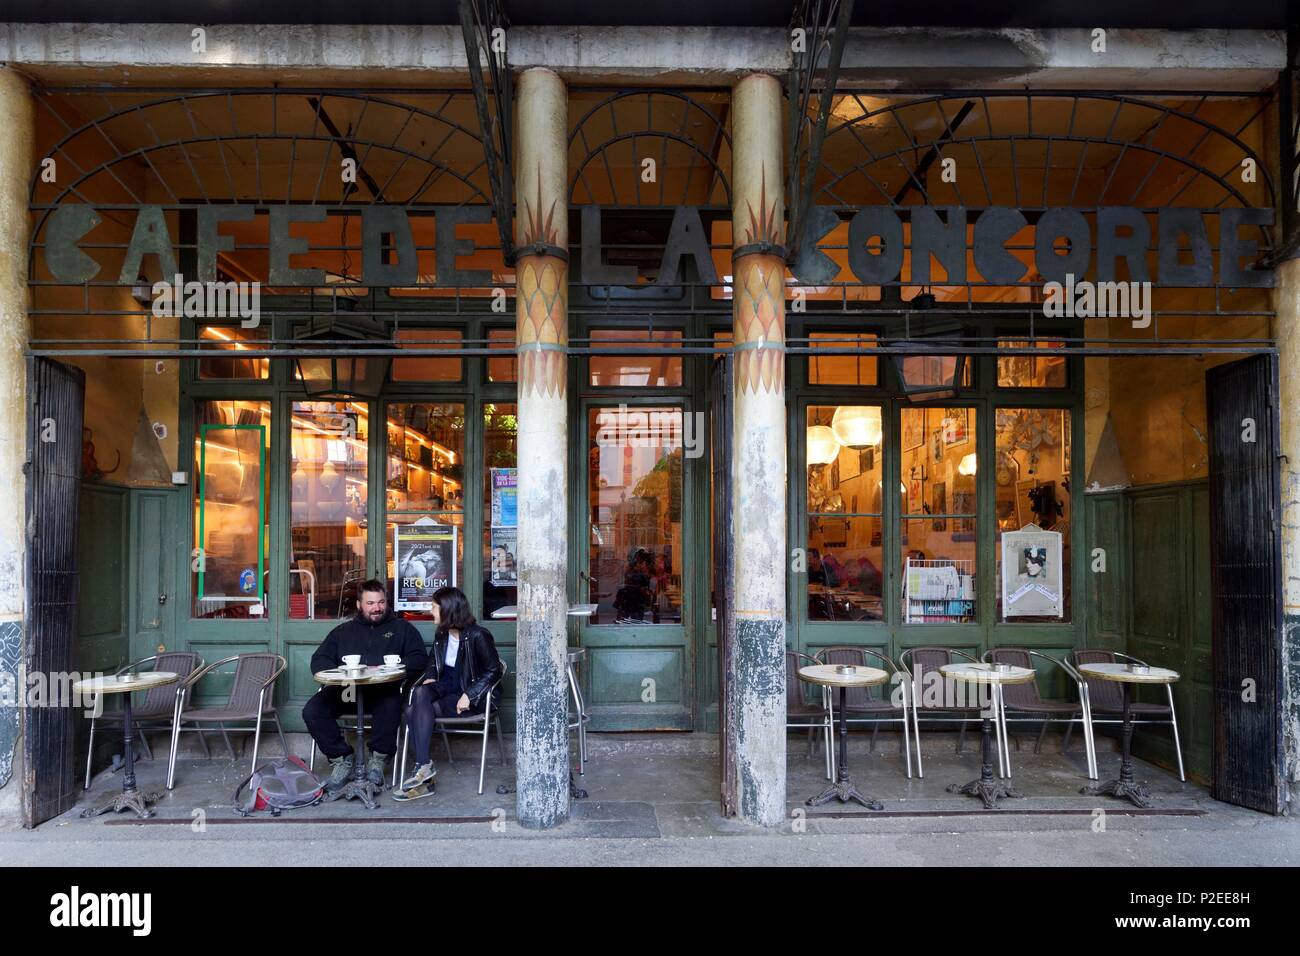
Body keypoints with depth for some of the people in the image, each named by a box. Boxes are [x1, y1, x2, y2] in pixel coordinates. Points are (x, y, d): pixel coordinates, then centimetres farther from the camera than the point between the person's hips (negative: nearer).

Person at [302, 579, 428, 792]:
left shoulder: (402, 628, 19)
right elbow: (319, 660, 16)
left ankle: (377, 760, -15)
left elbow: (419, 659, 6)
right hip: (344, 690, 3)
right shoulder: (344, 631, 26)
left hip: (384, 690, -3)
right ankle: (341, 759, -8)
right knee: (312, 711, -23)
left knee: (390, 706, -36)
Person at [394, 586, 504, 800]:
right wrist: (430, 677, 0)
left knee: (416, 714, -25)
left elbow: (494, 671, -13)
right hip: (447, 685, 6)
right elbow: (435, 662, 24)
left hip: (475, 695, -6)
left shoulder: (478, 636, -14)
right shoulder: (440, 634, 9)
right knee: (420, 693, -29)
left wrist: (470, 695, -21)